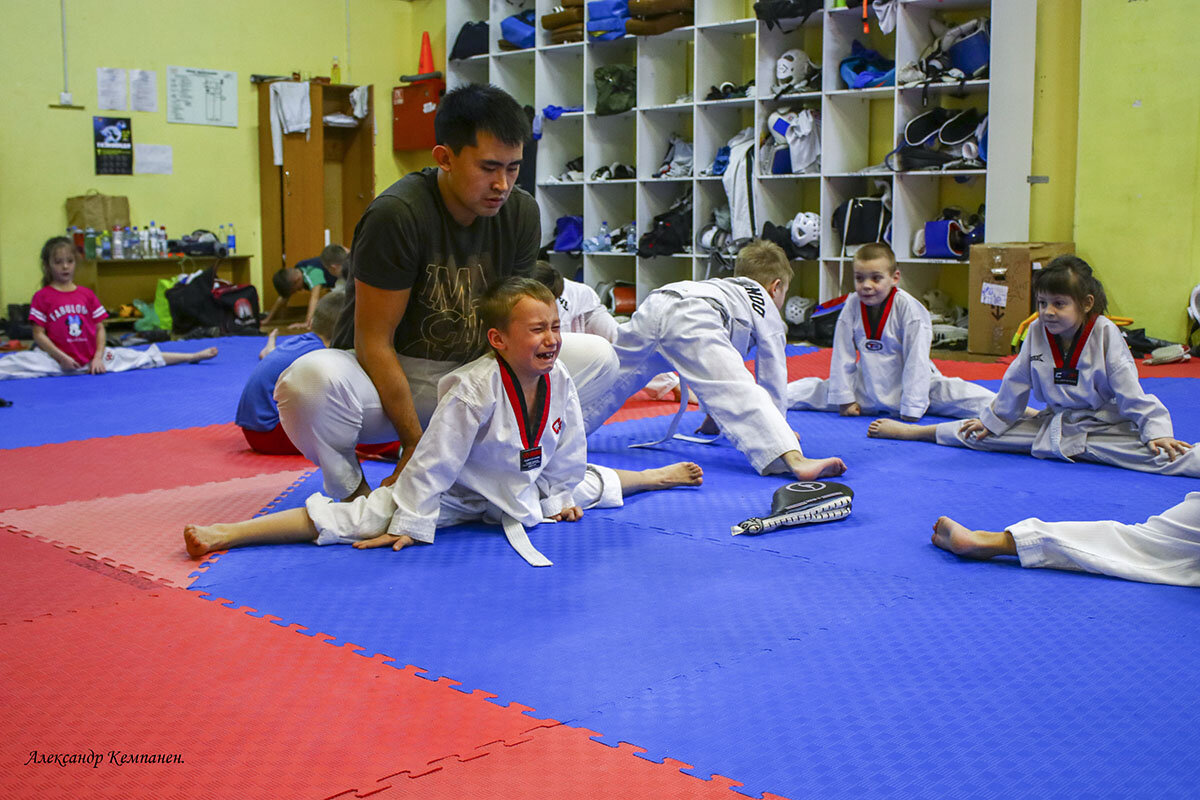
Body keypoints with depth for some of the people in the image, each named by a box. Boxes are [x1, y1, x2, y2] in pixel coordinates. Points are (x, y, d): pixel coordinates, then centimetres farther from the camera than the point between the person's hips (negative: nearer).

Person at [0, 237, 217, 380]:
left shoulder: (87, 294, 10)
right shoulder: (42, 296, 0)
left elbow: (100, 328, 8)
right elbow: (38, 334, -6)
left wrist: (98, 357, -5)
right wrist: (61, 357, -17)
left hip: (93, 358, 3)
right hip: (57, 359, -3)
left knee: (141, 357, 3)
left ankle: (192, 357, 8)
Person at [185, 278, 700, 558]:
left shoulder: (559, 383, -12)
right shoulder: (474, 390, -32)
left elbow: (567, 451, 5)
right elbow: (435, 462, -28)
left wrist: (562, 495, 13)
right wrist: (410, 525, -24)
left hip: (527, 488, 7)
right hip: (460, 494, -6)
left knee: (591, 482, 23)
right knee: (370, 515, -19)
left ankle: (659, 474, 58)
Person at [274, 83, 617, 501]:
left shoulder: (521, 213, -5)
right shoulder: (397, 215, -22)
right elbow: (374, 342, -19)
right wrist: (415, 444, -21)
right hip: (390, 379, -5)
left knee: (597, 356, -7)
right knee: (313, 380, -39)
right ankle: (351, 490, -6)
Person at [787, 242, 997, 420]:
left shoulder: (909, 308, -21)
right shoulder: (852, 305, -9)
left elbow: (916, 361, -20)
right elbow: (843, 355, -2)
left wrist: (911, 409, -20)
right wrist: (844, 398, -2)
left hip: (905, 386, -3)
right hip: (867, 391, 4)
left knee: (961, 395, -23)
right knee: (808, 390, -1)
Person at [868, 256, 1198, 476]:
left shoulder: (1106, 334, -16)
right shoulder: (1037, 332, -4)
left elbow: (1130, 391, -14)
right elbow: (1016, 384, 7)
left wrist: (1156, 432, -19)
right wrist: (991, 422, 12)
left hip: (1103, 428, -4)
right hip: (1053, 425, 4)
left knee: (1158, 453, -29)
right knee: (982, 434, 3)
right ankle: (914, 431, 15)